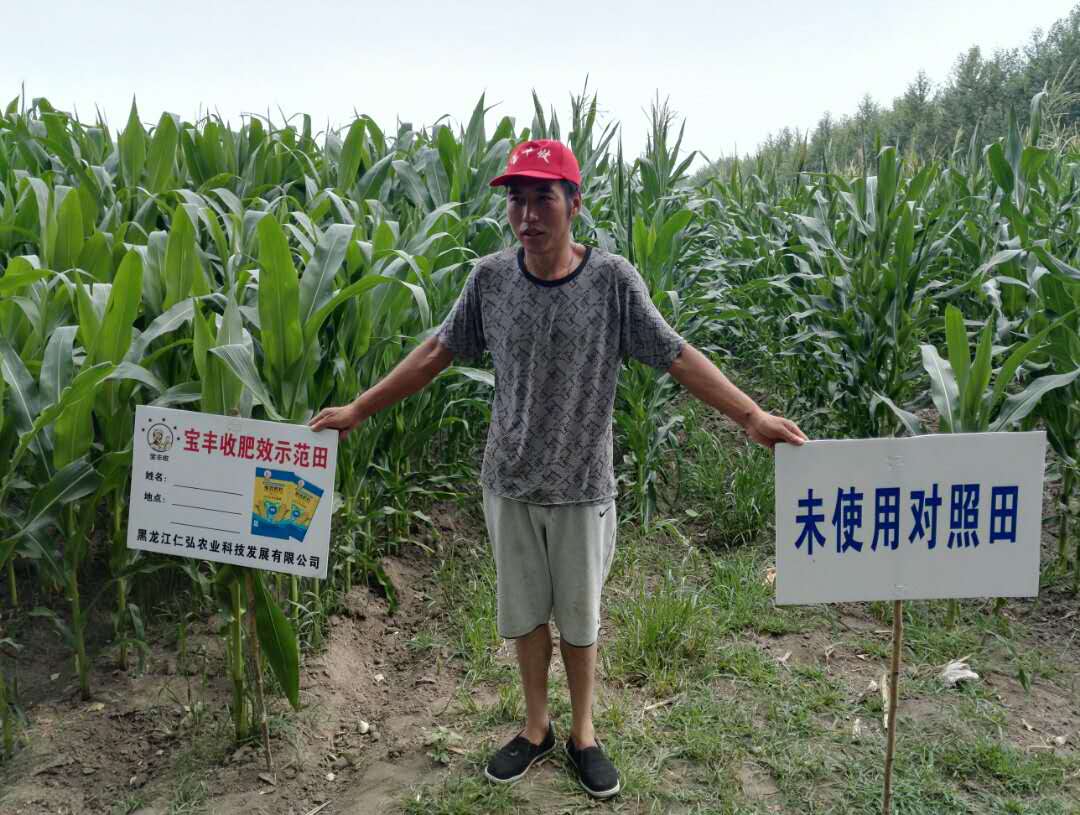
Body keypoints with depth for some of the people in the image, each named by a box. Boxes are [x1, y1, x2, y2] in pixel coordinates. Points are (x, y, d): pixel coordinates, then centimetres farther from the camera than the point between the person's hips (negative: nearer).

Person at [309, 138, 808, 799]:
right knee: (525, 613, 17)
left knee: (580, 618, 15)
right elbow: (438, 352, 3)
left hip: (582, 487, -2)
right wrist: (359, 410, 5)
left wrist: (751, 415, -21)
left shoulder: (612, 279, -12)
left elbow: (677, 355, -12)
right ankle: (536, 728, 40)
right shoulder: (490, 278, -6)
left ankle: (584, 734, 38)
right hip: (510, 483, 2)